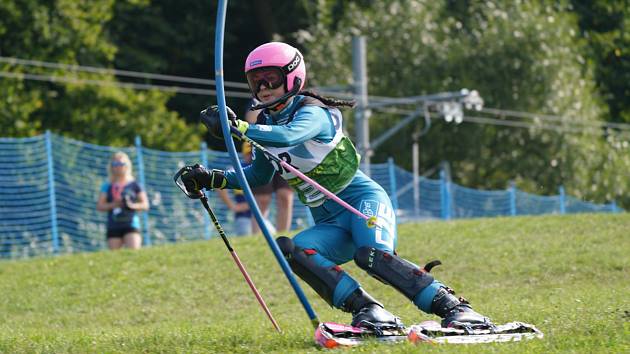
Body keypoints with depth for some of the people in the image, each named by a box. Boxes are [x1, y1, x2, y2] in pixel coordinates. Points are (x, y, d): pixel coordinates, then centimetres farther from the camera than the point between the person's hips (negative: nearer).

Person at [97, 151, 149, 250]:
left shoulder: (134, 185, 7)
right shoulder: (108, 186, 11)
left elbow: (145, 205, 6)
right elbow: (99, 206, 6)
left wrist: (132, 205, -13)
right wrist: (113, 205, -12)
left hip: (131, 225, -2)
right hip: (113, 226, 2)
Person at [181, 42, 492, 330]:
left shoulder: (312, 113, -11)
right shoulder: (267, 126, 12)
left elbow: (289, 136, -34)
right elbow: (259, 175, 28)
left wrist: (238, 128, -39)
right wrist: (212, 179, 16)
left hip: (363, 200, -7)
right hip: (330, 225, 7)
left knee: (373, 257, -35)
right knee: (291, 249, -24)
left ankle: (452, 306, -31)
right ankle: (366, 309, -31)